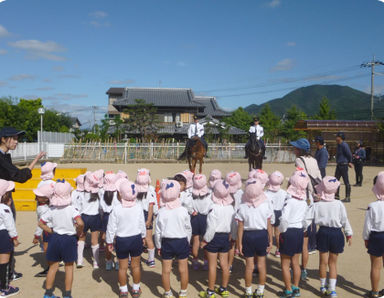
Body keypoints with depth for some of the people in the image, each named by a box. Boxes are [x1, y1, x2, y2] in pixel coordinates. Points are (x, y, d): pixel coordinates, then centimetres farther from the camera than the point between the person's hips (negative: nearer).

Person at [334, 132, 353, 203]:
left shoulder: (344, 145, -16)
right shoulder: (339, 145, 13)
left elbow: (349, 154, -17)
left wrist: (349, 162, -2)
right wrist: (349, 162, 16)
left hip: (343, 165, -10)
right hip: (339, 165, 10)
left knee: (346, 182, -3)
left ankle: (348, 197, 1)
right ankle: (336, 196, 20)